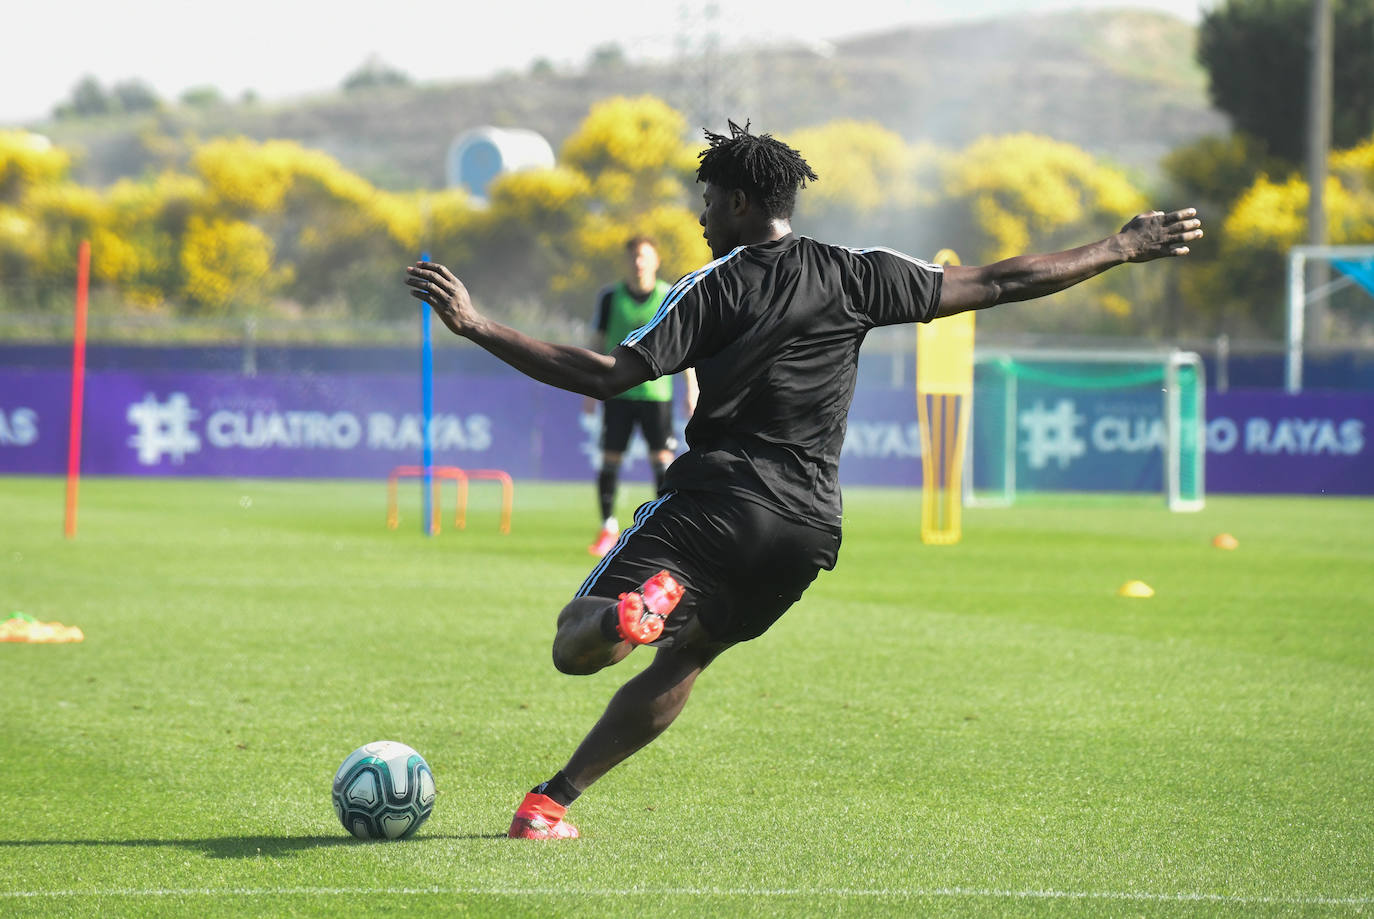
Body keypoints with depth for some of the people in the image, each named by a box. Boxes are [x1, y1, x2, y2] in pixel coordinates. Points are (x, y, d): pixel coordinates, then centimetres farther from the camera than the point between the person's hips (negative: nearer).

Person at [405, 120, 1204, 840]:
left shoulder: (716, 286, -1)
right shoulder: (856, 277, 8)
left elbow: (608, 376, -9)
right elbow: (998, 284, 9)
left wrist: (476, 327, -8)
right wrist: (1123, 249, 18)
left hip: (714, 503, -4)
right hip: (808, 529, 4)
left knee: (575, 647, -2)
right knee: (682, 661, 22)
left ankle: (635, 608, -37)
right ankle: (553, 800, 14)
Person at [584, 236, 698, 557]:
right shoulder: (610, 297, 2)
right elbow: (597, 343, 9)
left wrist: (692, 391, 1)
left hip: (656, 391, -1)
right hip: (618, 391, 1)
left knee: (662, 459, -6)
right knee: (610, 459, 1)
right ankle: (608, 528, 12)